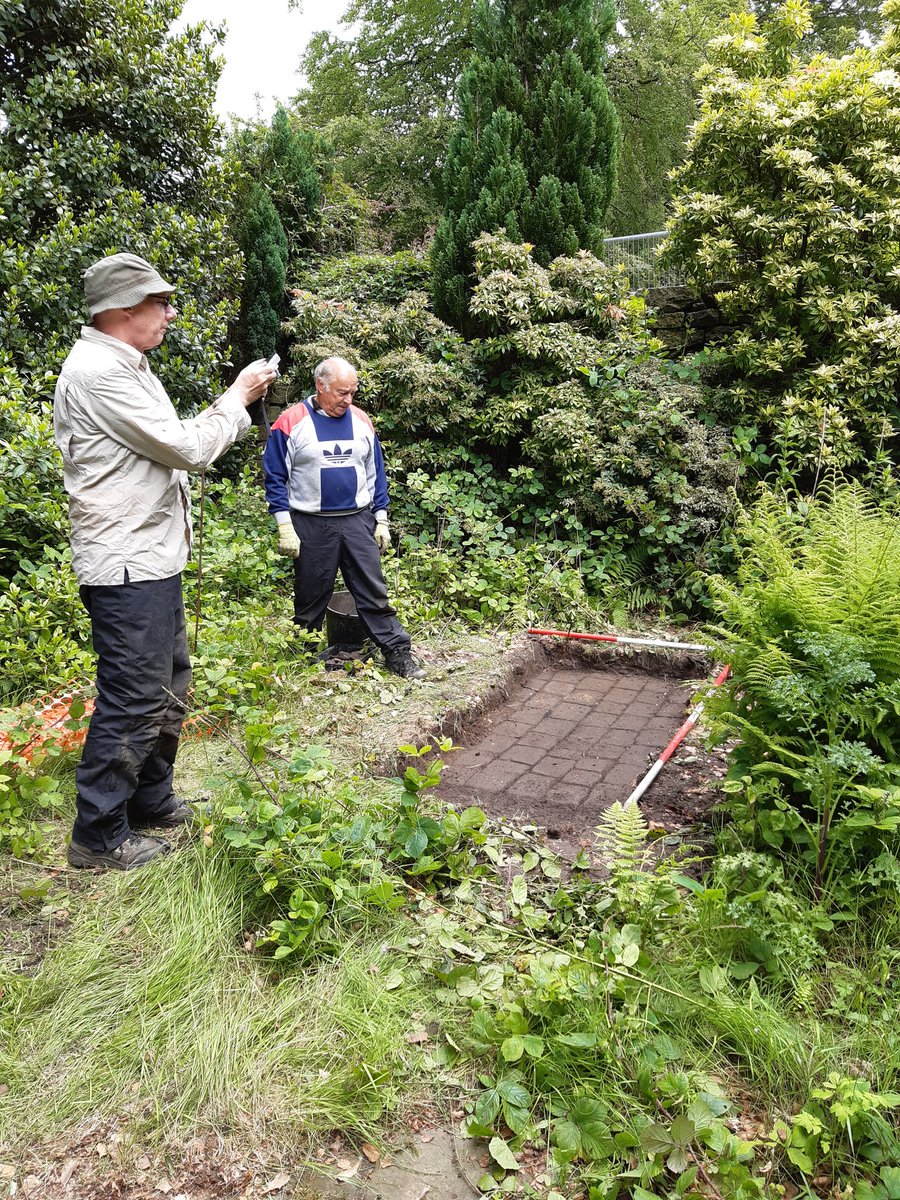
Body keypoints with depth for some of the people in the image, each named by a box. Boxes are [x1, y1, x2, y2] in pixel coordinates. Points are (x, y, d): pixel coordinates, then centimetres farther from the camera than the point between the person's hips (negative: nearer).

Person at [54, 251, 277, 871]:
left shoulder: (125, 368, 18)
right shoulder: (97, 372, -17)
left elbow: (178, 445, 21)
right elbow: (189, 448, -18)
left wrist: (236, 404, 11)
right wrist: (237, 398, -5)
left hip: (153, 560, 11)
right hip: (127, 568, -11)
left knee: (168, 686, 19)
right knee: (133, 701, -4)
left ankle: (152, 802, 34)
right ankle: (99, 834, 10)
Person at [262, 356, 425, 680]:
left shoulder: (361, 421, 6)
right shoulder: (291, 422, -6)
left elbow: (375, 473, 12)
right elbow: (276, 478, -4)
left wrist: (381, 521, 9)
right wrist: (285, 528, -10)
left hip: (358, 522, 3)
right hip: (311, 525, -2)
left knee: (374, 592, 2)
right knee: (310, 600, 9)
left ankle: (398, 653, 7)